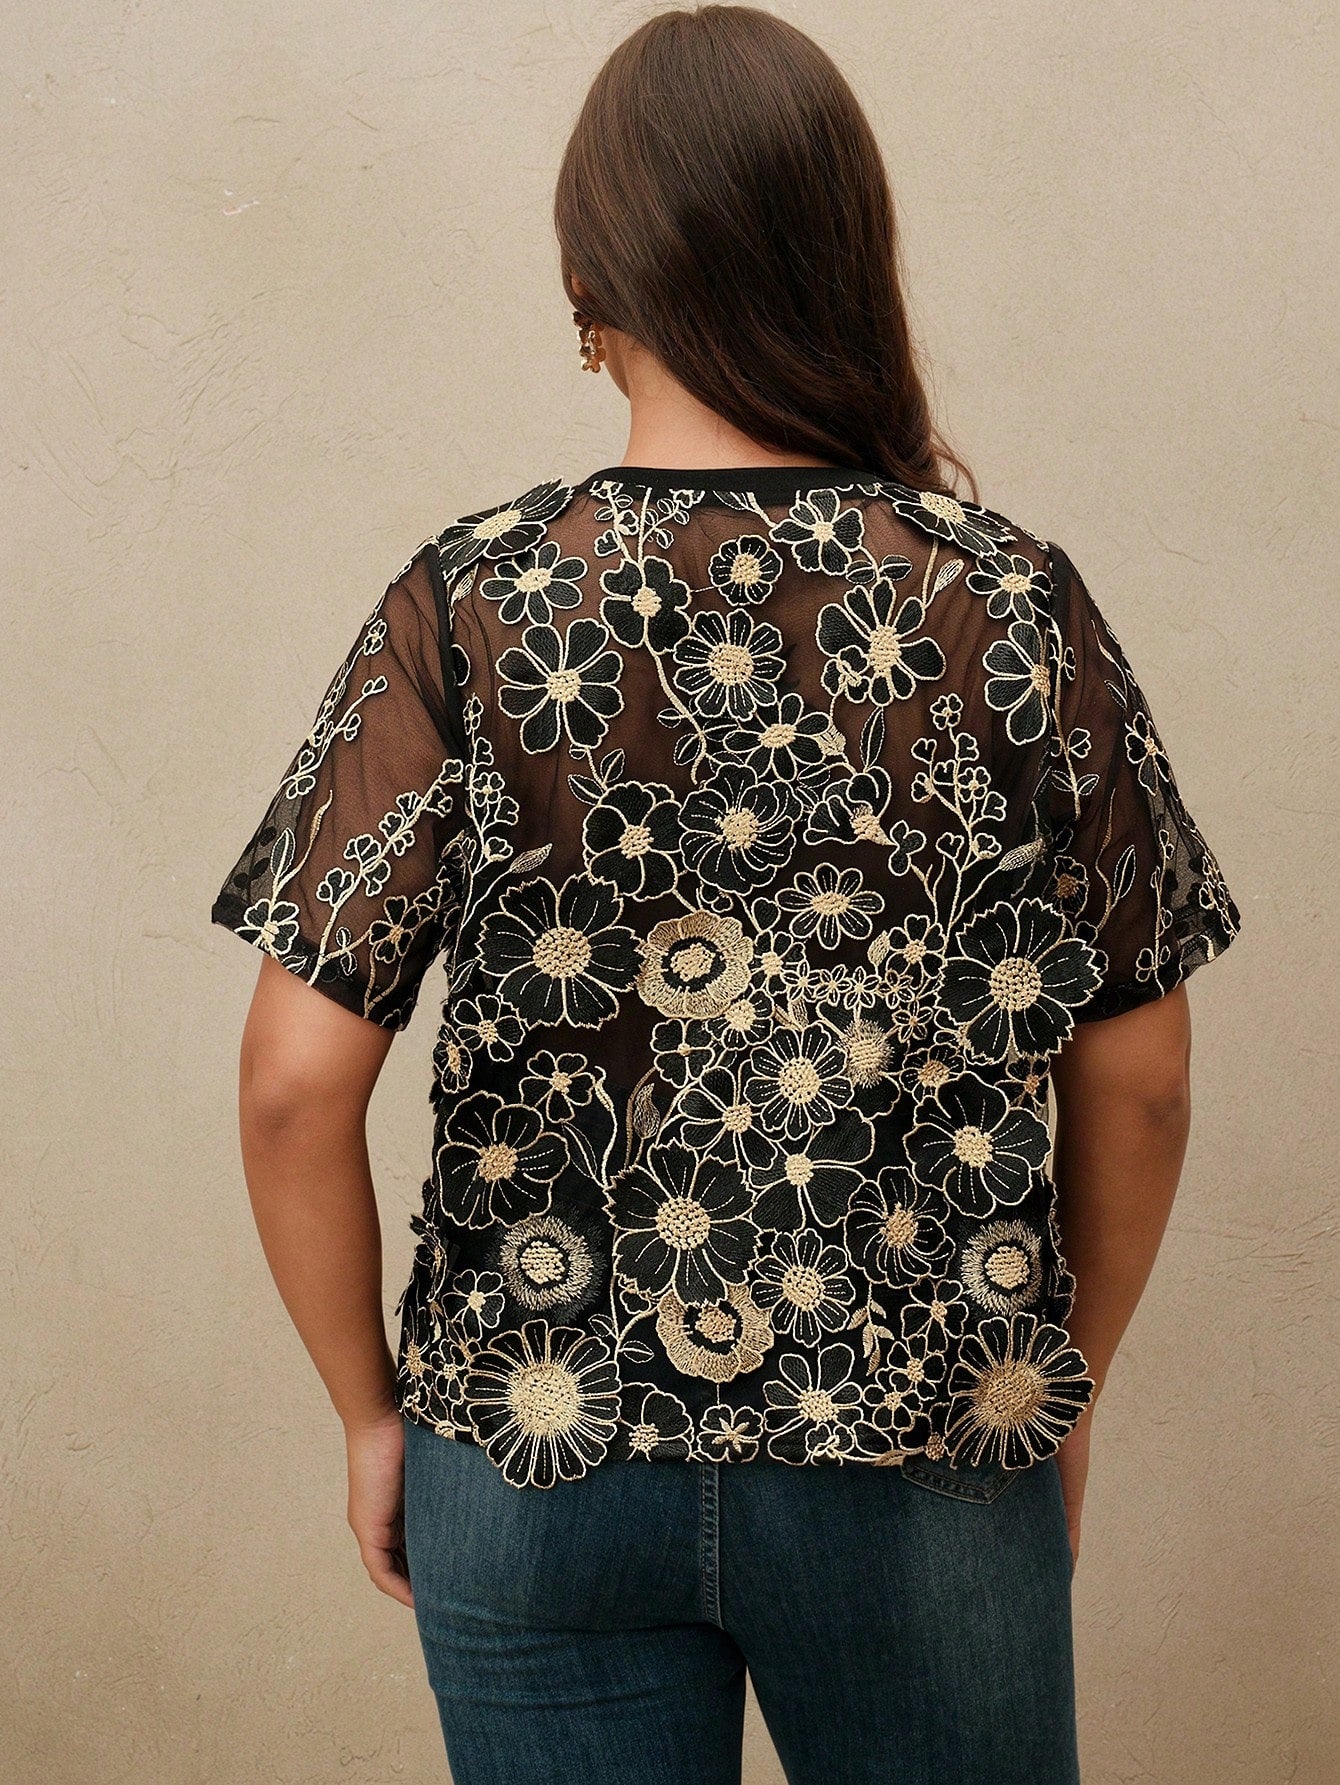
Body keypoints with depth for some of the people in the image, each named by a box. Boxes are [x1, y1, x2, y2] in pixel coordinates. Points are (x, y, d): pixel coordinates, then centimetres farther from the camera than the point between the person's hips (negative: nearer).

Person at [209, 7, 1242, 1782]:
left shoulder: (471, 605, -11)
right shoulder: (1015, 602, -9)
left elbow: (297, 1081, -13)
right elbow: (1136, 1078, -3)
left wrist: (372, 1408, 2)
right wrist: (1064, 1386, 11)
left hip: (535, 1459, 0)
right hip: (929, 1462, 1)